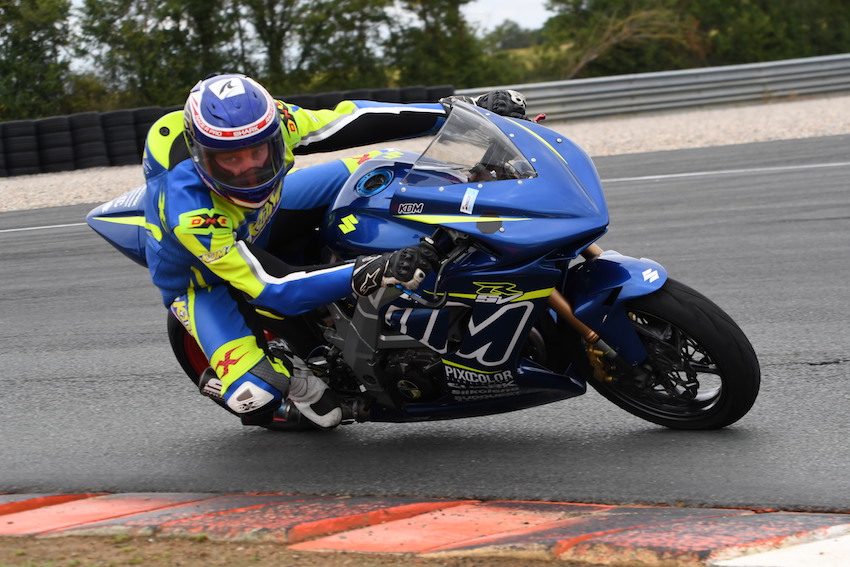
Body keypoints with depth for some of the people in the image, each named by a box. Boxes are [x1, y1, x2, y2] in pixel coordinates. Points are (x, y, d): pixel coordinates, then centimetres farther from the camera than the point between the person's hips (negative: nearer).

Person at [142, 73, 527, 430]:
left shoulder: (269, 122, -29)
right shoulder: (189, 212, -42)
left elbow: (350, 122, -15)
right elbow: (271, 288, -43)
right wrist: (369, 275, -55)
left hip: (261, 223, 5)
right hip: (203, 279, -5)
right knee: (254, 396, -28)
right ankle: (285, 372, 4)